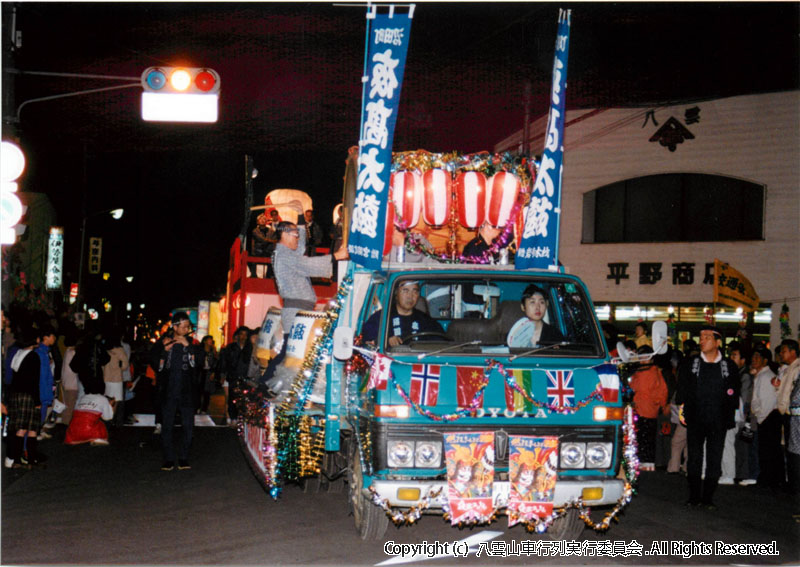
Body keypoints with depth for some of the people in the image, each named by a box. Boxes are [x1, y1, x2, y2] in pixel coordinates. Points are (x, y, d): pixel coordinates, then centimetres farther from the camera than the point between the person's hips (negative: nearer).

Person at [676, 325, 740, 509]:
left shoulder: (729, 366, 5)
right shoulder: (689, 364, 6)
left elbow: (734, 394, 8)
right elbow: (682, 389, 7)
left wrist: (729, 416, 1)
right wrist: (684, 410, -2)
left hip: (718, 421, 0)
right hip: (695, 420, 0)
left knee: (714, 461, 3)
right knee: (694, 458, 3)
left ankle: (708, 498, 12)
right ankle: (694, 496, 12)